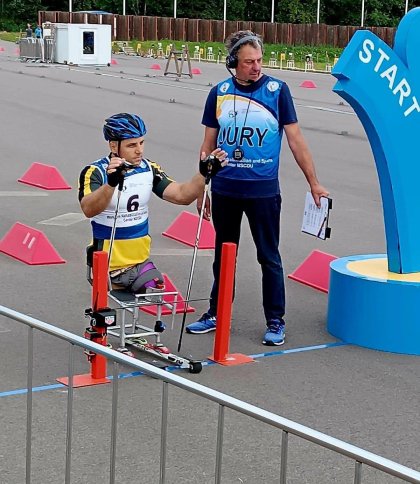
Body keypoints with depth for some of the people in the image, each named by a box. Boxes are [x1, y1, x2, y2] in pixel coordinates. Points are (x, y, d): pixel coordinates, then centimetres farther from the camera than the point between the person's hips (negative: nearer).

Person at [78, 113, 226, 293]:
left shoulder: (149, 170, 2)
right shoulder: (95, 172, -14)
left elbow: (181, 195, -6)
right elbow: (89, 209, -33)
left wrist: (204, 174, -23)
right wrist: (111, 183, -51)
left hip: (141, 262, 4)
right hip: (106, 267, -4)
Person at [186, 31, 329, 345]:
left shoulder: (277, 90, -4)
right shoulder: (220, 93, 4)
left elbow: (295, 139, -1)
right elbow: (208, 145, 10)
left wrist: (314, 182, -2)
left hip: (264, 190, -3)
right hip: (224, 190, 3)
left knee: (269, 258, 4)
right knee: (223, 254, 15)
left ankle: (276, 322, 14)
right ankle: (216, 315, 27)